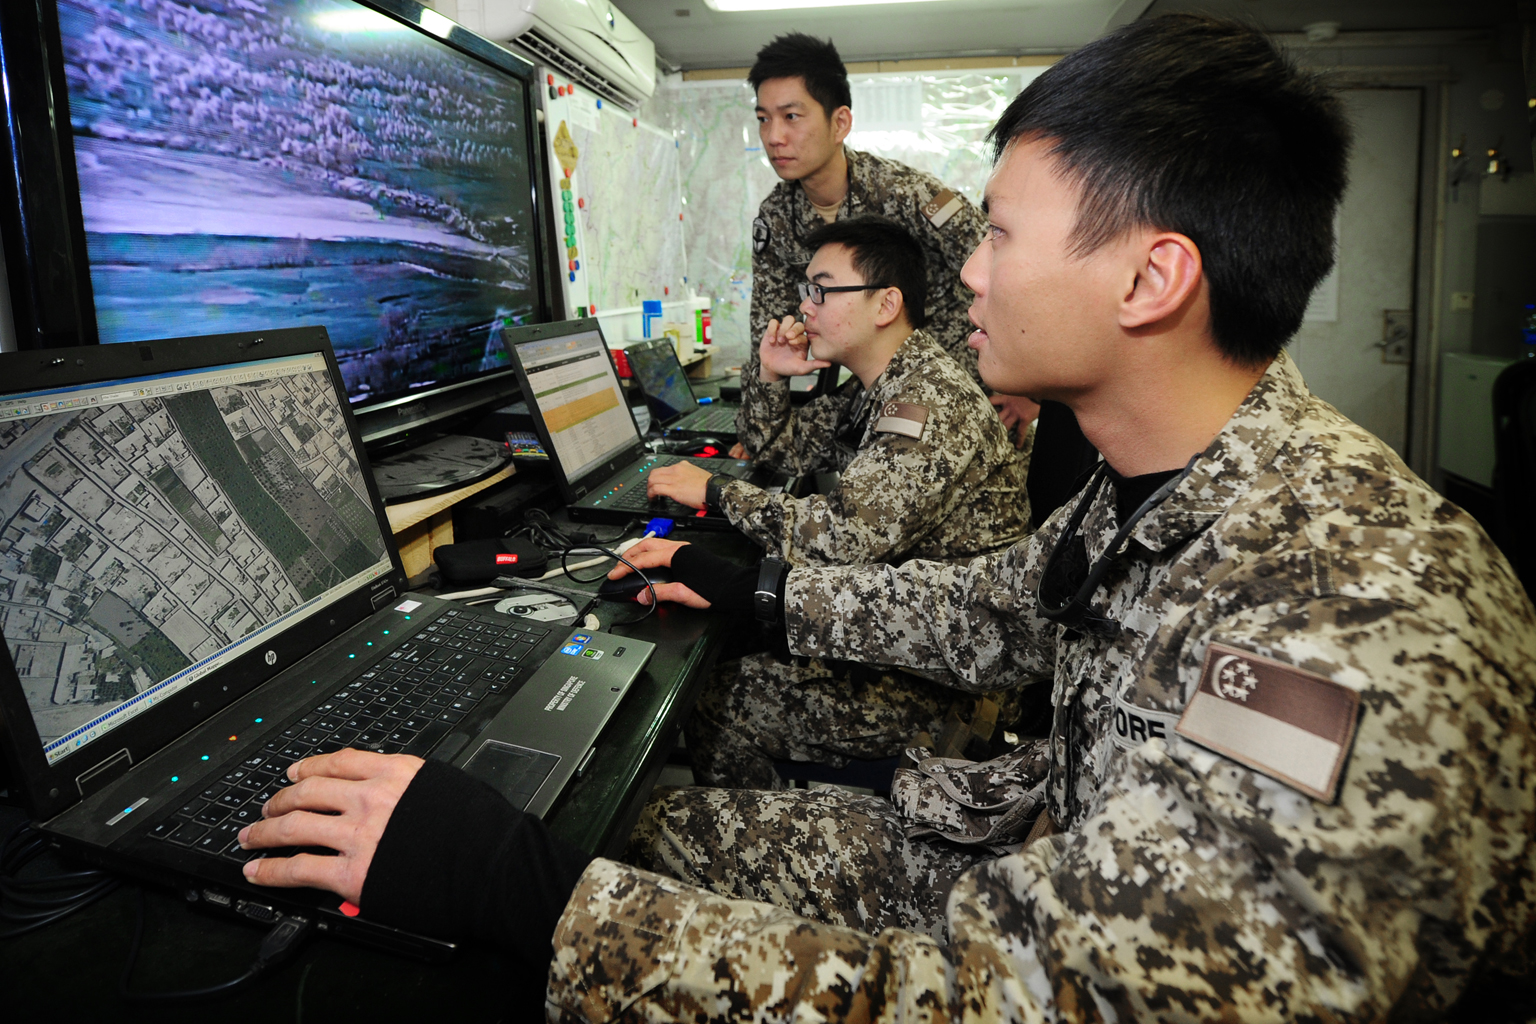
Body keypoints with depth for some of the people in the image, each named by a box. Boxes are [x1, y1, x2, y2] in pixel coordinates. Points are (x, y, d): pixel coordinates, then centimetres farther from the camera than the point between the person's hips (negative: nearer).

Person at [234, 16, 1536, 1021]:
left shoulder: (1355, 630, -36)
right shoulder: (1156, 488, -5)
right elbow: (997, 606, 12)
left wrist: (512, 881, -39)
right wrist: (758, 591, 13)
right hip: (1055, 877, 7)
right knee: (652, 820, 3)